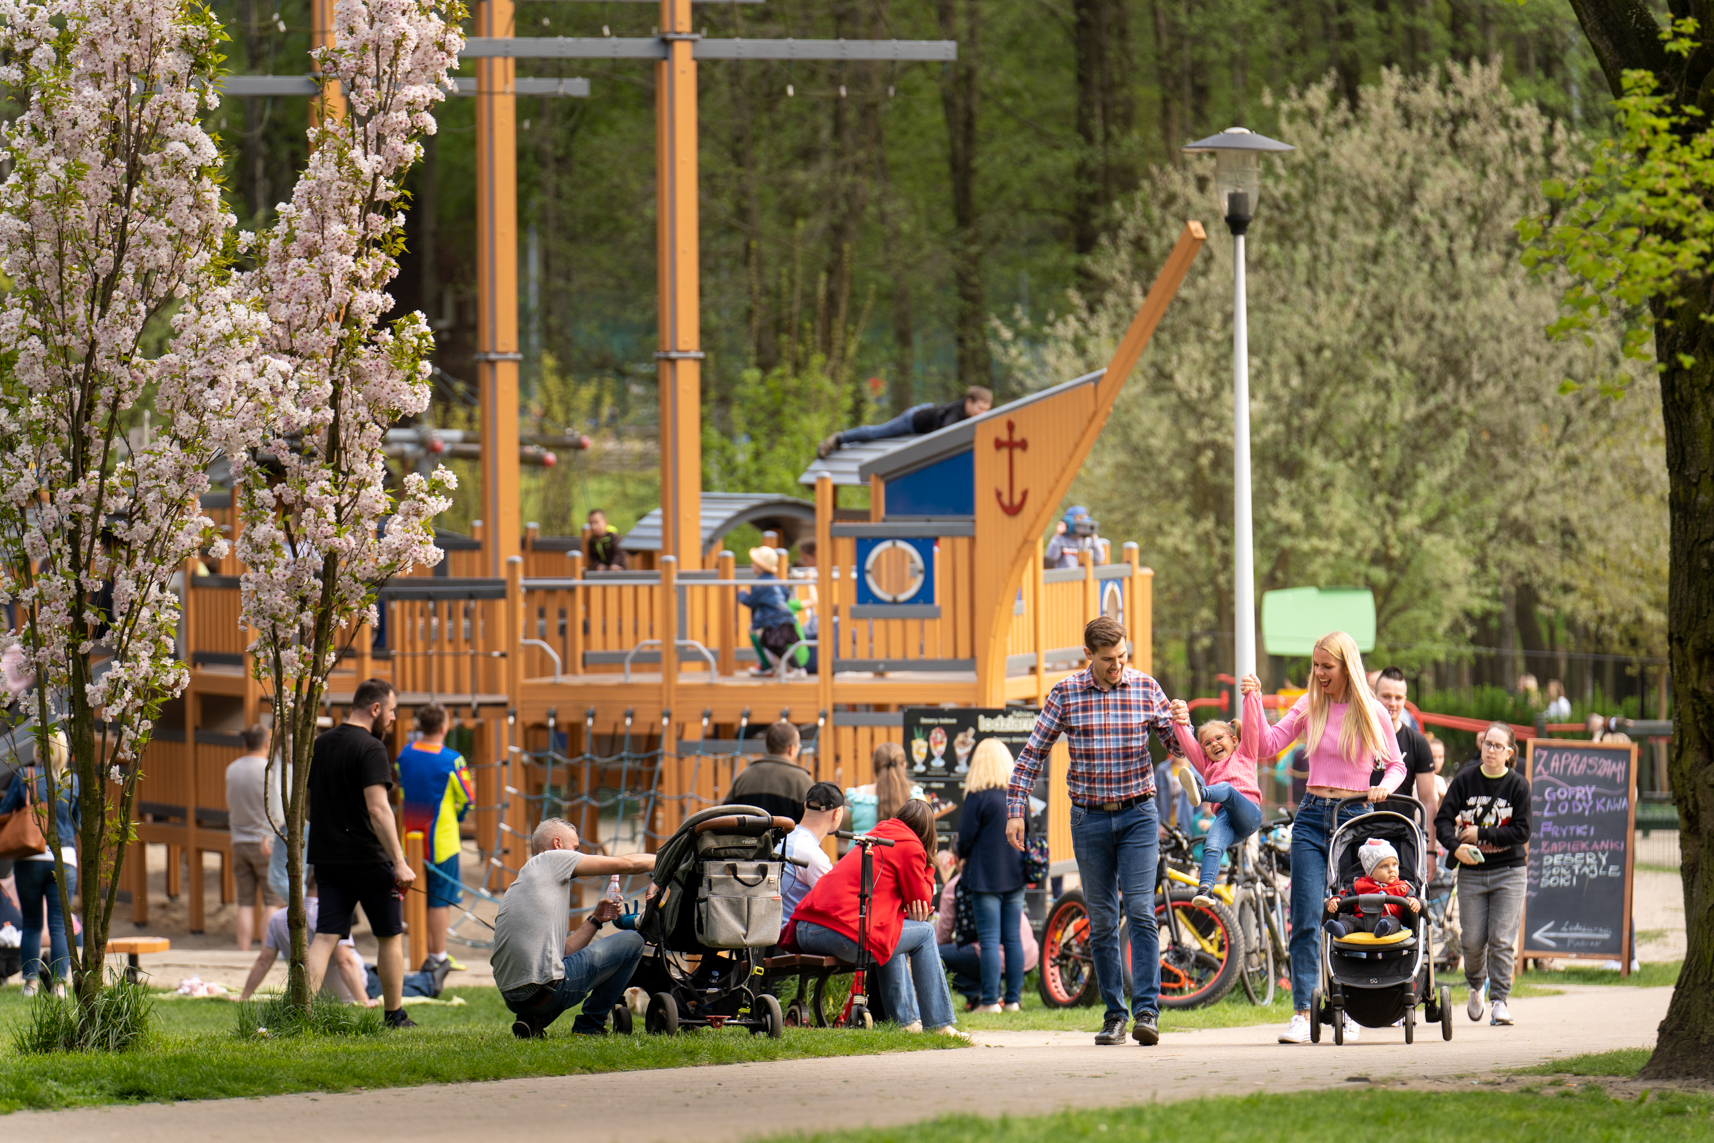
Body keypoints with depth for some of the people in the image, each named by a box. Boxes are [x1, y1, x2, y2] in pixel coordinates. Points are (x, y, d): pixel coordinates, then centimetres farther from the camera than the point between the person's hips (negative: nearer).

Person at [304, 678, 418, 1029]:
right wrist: (399, 862, -23)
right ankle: (394, 1016, 18)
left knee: (326, 936, 2)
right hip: (368, 858, -6)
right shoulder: (370, 749, -13)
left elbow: (309, 804, 18)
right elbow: (377, 809, -22)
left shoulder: (320, 745, 10)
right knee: (390, 937, 10)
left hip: (327, 858, 6)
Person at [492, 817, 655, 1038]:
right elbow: (625, 864, 2)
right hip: (543, 990, -9)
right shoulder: (551, 860, 3)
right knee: (632, 942, 6)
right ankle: (589, 1025, 11)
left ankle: (532, 1019, 15)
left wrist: (595, 920, 22)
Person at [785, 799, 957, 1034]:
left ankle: (906, 1020, 31)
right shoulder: (910, 847, 1)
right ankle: (939, 1023, 10)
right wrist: (928, 866, 20)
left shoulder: (875, 837, 26)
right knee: (924, 933, 8)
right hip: (843, 933, -9)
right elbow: (922, 901, 8)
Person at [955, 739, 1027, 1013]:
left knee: (989, 940, -5)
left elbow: (966, 836, -10)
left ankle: (990, 1000, -6)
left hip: (986, 877, -5)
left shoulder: (978, 796, -12)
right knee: (1013, 939, 9)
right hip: (1015, 876, 5)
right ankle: (1013, 998, 10)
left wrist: (962, 857, 10)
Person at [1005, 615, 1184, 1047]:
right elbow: (1033, 753, 5)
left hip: (1138, 816, -1)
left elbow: (1178, 749, 4)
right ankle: (1114, 1014, 10)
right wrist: (1015, 810, -1)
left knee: (1141, 911, -12)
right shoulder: (1065, 694, 0)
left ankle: (1147, 1010, -13)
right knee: (1101, 921, 4)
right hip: (1090, 818, 1)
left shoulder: (1145, 688, 1)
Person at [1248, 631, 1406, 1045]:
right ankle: (1302, 1014, -11)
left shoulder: (1372, 713, 1)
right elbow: (1266, 745, 3)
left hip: (1355, 817, -2)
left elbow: (1397, 765, 8)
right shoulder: (1309, 708, 8)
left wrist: (1384, 786, -13)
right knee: (1306, 918, -8)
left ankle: (1349, 1010, 15)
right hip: (1312, 817, 2)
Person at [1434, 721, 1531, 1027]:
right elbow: (1443, 819, -4)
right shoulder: (1465, 780, 1)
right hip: (1471, 871, 1)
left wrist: (1481, 835, -13)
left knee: (1502, 939, -8)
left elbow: (1522, 832, -8)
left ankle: (1499, 999, -1)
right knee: (1473, 939, 2)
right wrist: (1455, 846, -22)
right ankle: (1476, 987, 29)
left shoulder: (1518, 785, -2)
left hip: (1509, 872, -1)